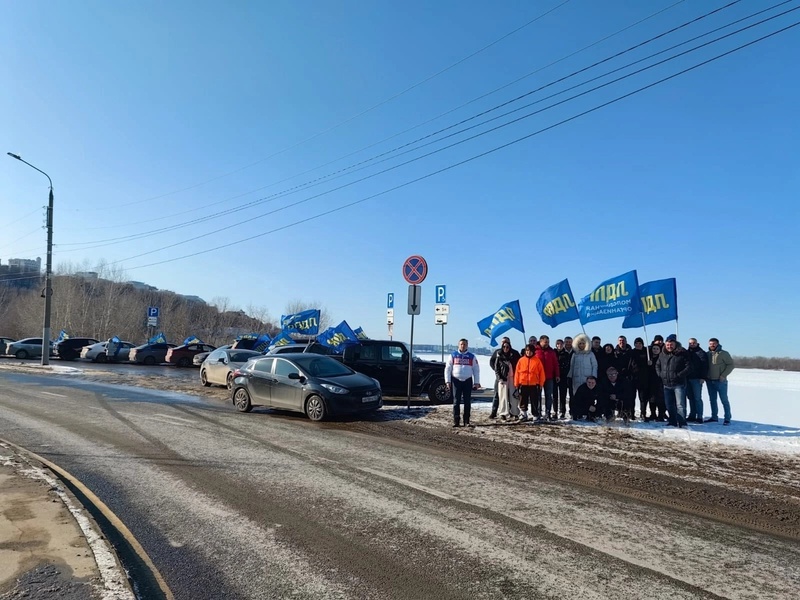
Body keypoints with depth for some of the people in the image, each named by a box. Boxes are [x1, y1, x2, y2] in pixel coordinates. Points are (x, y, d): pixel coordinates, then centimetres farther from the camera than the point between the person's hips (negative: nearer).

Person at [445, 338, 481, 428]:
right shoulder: (453, 355, 7)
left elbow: (476, 370, 10)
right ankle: (456, 421, 2)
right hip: (456, 380, -1)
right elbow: (447, 369, 6)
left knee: (467, 402, 2)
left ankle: (467, 421, 8)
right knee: (456, 401, -1)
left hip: (468, 381, 1)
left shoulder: (472, 357, 9)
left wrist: (476, 382, 3)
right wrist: (448, 381, -2)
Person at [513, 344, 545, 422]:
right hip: (523, 385, 2)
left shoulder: (537, 361, -1)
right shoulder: (521, 360, 3)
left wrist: (540, 384, -1)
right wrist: (517, 384, 3)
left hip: (534, 385, -1)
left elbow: (541, 373, 1)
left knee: (534, 401, 4)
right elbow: (517, 372, 5)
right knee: (523, 401, 8)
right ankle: (524, 414, 21)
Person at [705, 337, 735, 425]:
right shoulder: (707, 354, 9)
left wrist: (723, 375, -14)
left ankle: (727, 419, 4)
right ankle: (714, 417, 21)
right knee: (712, 400, 12)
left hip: (720, 381, -5)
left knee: (724, 400, -1)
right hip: (709, 381, 5)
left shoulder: (723, 353, -6)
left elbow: (730, 365, -7)